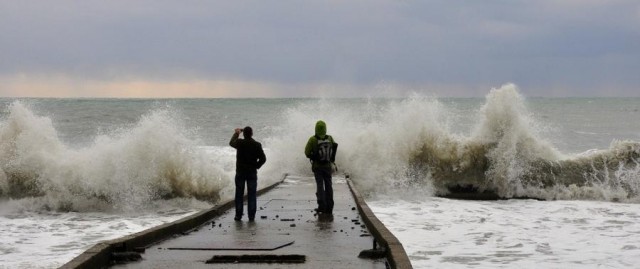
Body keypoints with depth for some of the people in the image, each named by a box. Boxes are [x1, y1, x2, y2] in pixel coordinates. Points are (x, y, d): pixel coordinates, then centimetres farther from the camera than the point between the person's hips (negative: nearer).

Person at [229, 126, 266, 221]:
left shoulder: (239, 143, -8)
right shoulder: (257, 145, -6)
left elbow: (231, 143, 15)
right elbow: (263, 158, -5)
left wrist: (236, 133, 28)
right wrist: (256, 166, 7)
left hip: (240, 171, 0)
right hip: (252, 172, 0)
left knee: (239, 194, 6)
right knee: (251, 195, 4)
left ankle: (238, 215, 6)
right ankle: (251, 216, 2)